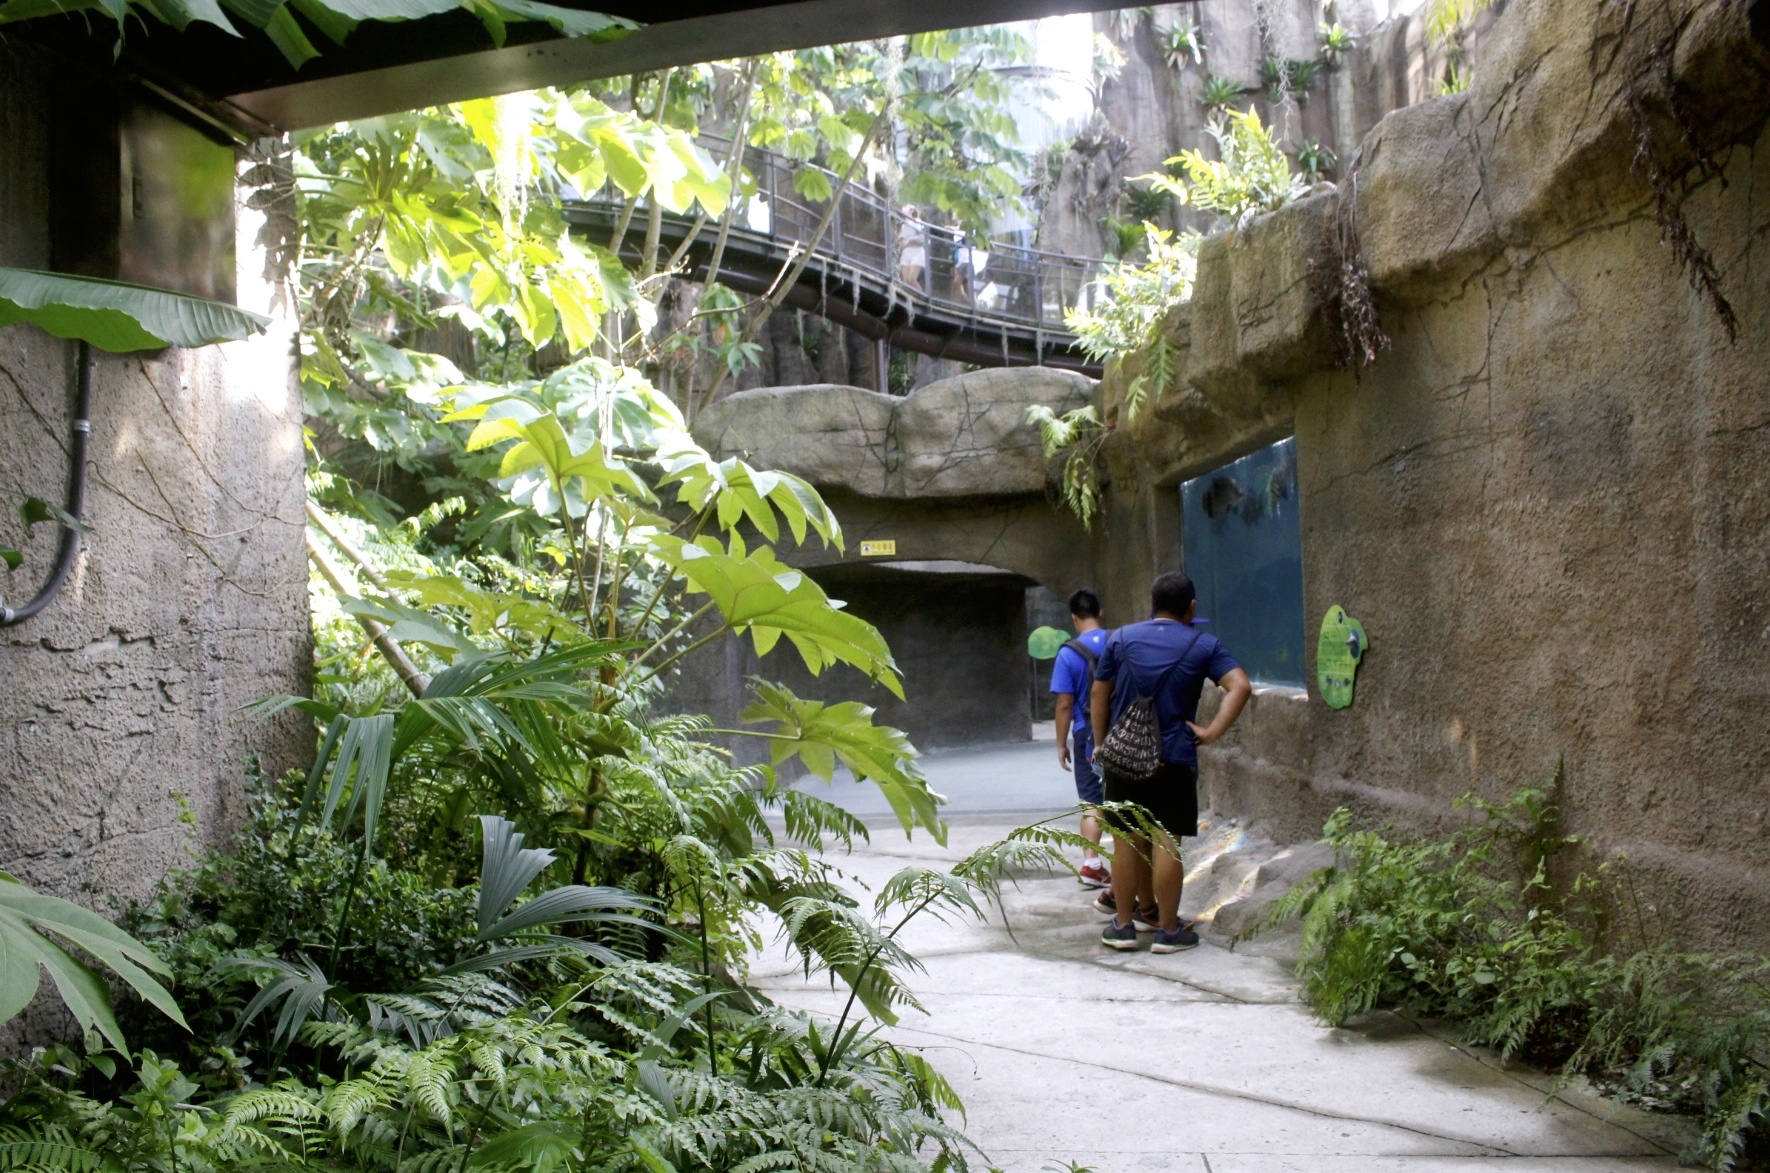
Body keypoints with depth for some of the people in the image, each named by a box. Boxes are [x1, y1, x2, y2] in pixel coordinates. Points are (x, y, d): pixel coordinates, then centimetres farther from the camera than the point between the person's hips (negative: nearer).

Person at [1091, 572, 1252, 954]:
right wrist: (1212, 732, -10)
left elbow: (1099, 697, 7)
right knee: (1167, 843, 1)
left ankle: (1123, 928, 15)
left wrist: (1101, 744, 15)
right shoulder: (1204, 646, 1)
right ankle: (1168, 931, 6)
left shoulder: (1121, 639, 5)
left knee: (1126, 842, 8)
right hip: (1175, 758, -2)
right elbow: (1240, 687, -11)